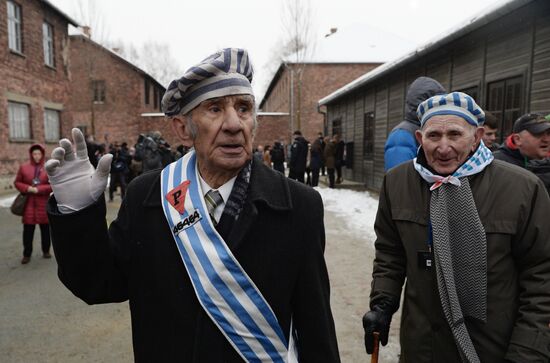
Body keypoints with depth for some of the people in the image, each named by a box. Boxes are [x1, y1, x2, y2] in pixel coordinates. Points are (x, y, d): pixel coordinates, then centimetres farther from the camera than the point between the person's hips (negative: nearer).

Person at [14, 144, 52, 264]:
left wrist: (38, 189, -14)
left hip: (43, 202, 0)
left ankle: (46, 251, 23)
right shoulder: (24, 167, 4)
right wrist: (27, 188, -10)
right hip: (28, 202, 1)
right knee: (28, 229, 3)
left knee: (45, 227, 9)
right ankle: (27, 254, 14)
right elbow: (17, 182, 8)